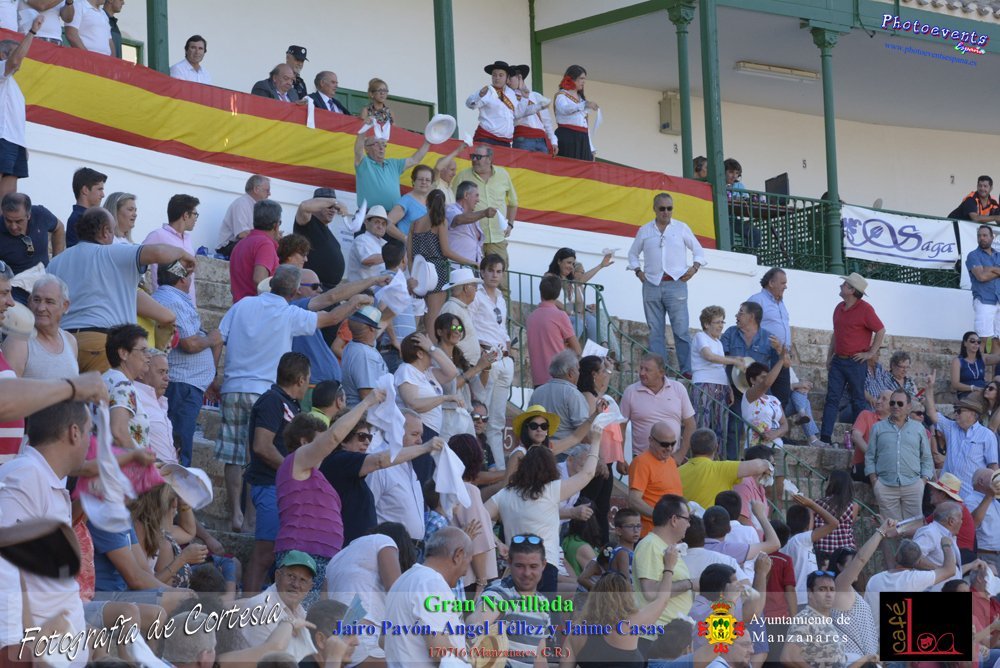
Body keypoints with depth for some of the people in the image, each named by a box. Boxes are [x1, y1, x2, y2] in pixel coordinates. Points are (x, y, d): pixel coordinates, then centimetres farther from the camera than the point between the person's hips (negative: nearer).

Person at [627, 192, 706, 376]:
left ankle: (687, 370, -8)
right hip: (652, 285, 2)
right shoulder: (645, 231, 12)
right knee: (655, 332, 1)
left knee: (681, 330, -8)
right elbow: (633, 253, 23)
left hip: (676, 284, -2)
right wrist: (638, 271, 8)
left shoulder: (681, 228, 8)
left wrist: (694, 267, -4)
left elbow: (698, 250, 12)